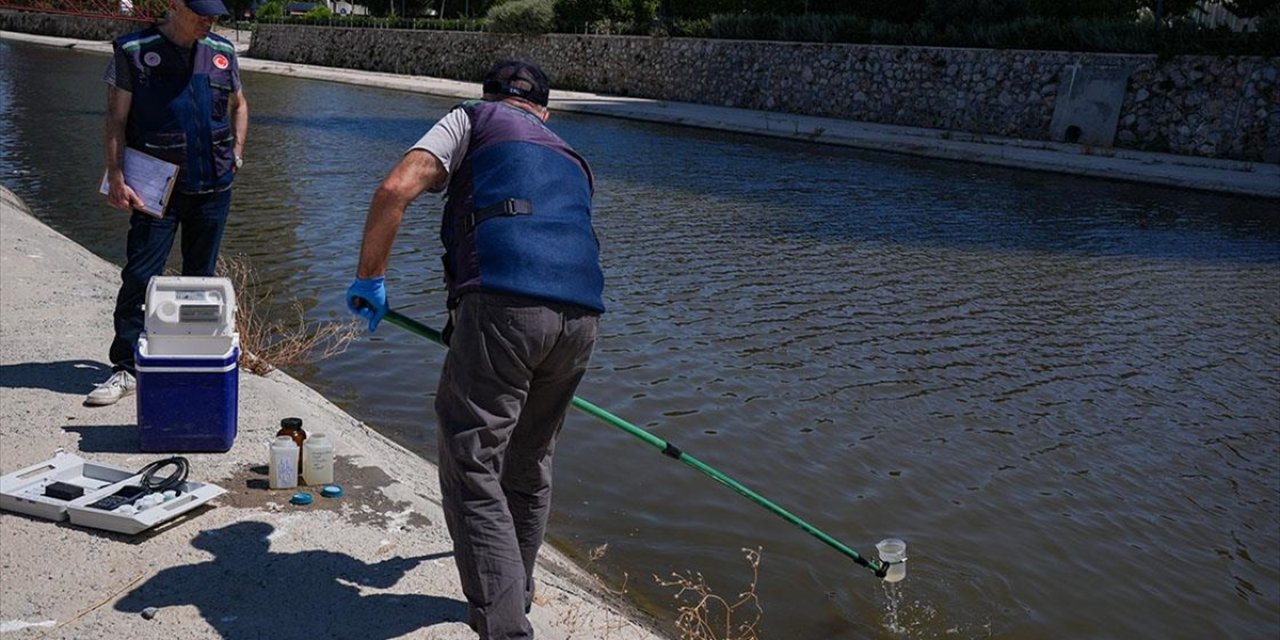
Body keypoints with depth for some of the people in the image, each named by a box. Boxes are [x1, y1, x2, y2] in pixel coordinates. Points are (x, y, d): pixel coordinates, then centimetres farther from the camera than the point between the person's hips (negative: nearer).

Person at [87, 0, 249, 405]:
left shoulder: (222, 52, 8)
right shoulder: (134, 51, -4)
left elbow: (238, 105, 24)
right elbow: (116, 121, -4)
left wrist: (237, 152, 12)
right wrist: (116, 178, -11)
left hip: (213, 187, 4)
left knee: (200, 278, 12)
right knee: (139, 277, -5)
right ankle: (124, 369, 3)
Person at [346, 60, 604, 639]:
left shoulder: (474, 119, 20)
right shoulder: (570, 159, 35)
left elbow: (395, 190, 3)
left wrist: (369, 278, 13)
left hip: (504, 303, -6)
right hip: (581, 314, 6)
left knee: (472, 472, -2)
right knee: (529, 468, 22)